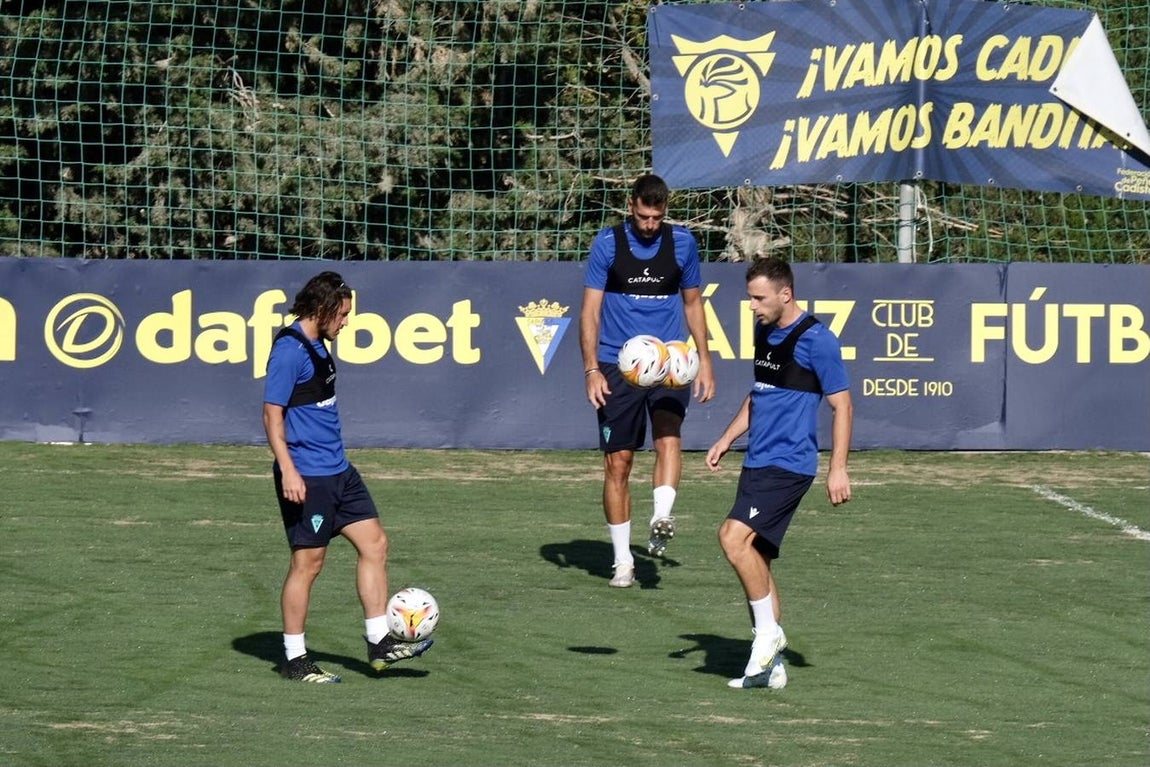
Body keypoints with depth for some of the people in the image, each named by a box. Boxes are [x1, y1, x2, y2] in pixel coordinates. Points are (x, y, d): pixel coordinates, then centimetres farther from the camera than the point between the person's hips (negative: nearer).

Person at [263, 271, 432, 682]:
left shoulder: (317, 346, 13)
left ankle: (379, 641, 12)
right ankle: (295, 660, 6)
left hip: (337, 470, 10)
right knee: (307, 562, -3)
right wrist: (288, 471, -25)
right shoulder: (290, 350, -16)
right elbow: (272, 415, -19)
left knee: (374, 543, 8)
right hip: (307, 477, -10)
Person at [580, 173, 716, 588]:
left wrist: (704, 360, 12)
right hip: (617, 366, -1)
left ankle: (662, 518, -39)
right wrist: (591, 369, -8)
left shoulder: (682, 242, 6)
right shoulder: (608, 243, 0)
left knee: (669, 435, -26)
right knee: (618, 461, 0)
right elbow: (590, 309, 1)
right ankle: (623, 560, 7)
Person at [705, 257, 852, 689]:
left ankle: (768, 634, -10)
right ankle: (771, 665, 12)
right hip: (758, 461, 9)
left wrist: (838, 469, -15)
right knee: (755, 558, 7)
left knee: (734, 537, -22)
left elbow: (841, 405, -10)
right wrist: (727, 439, 17)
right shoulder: (763, 333, 14)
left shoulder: (815, 340, -12)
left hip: (788, 464, -9)